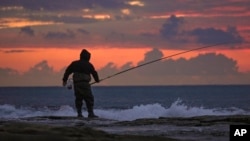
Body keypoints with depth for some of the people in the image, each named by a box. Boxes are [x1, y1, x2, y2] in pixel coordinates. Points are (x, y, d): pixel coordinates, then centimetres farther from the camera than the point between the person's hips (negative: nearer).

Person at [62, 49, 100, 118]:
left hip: (76, 83, 5)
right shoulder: (88, 65, 2)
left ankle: (79, 113, 8)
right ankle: (90, 113, -8)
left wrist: (64, 80, 20)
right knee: (89, 99, -2)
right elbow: (94, 73, 9)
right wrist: (97, 80, 28)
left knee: (78, 99, 13)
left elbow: (67, 71, 12)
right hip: (85, 83, -5)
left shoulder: (74, 64, 12)